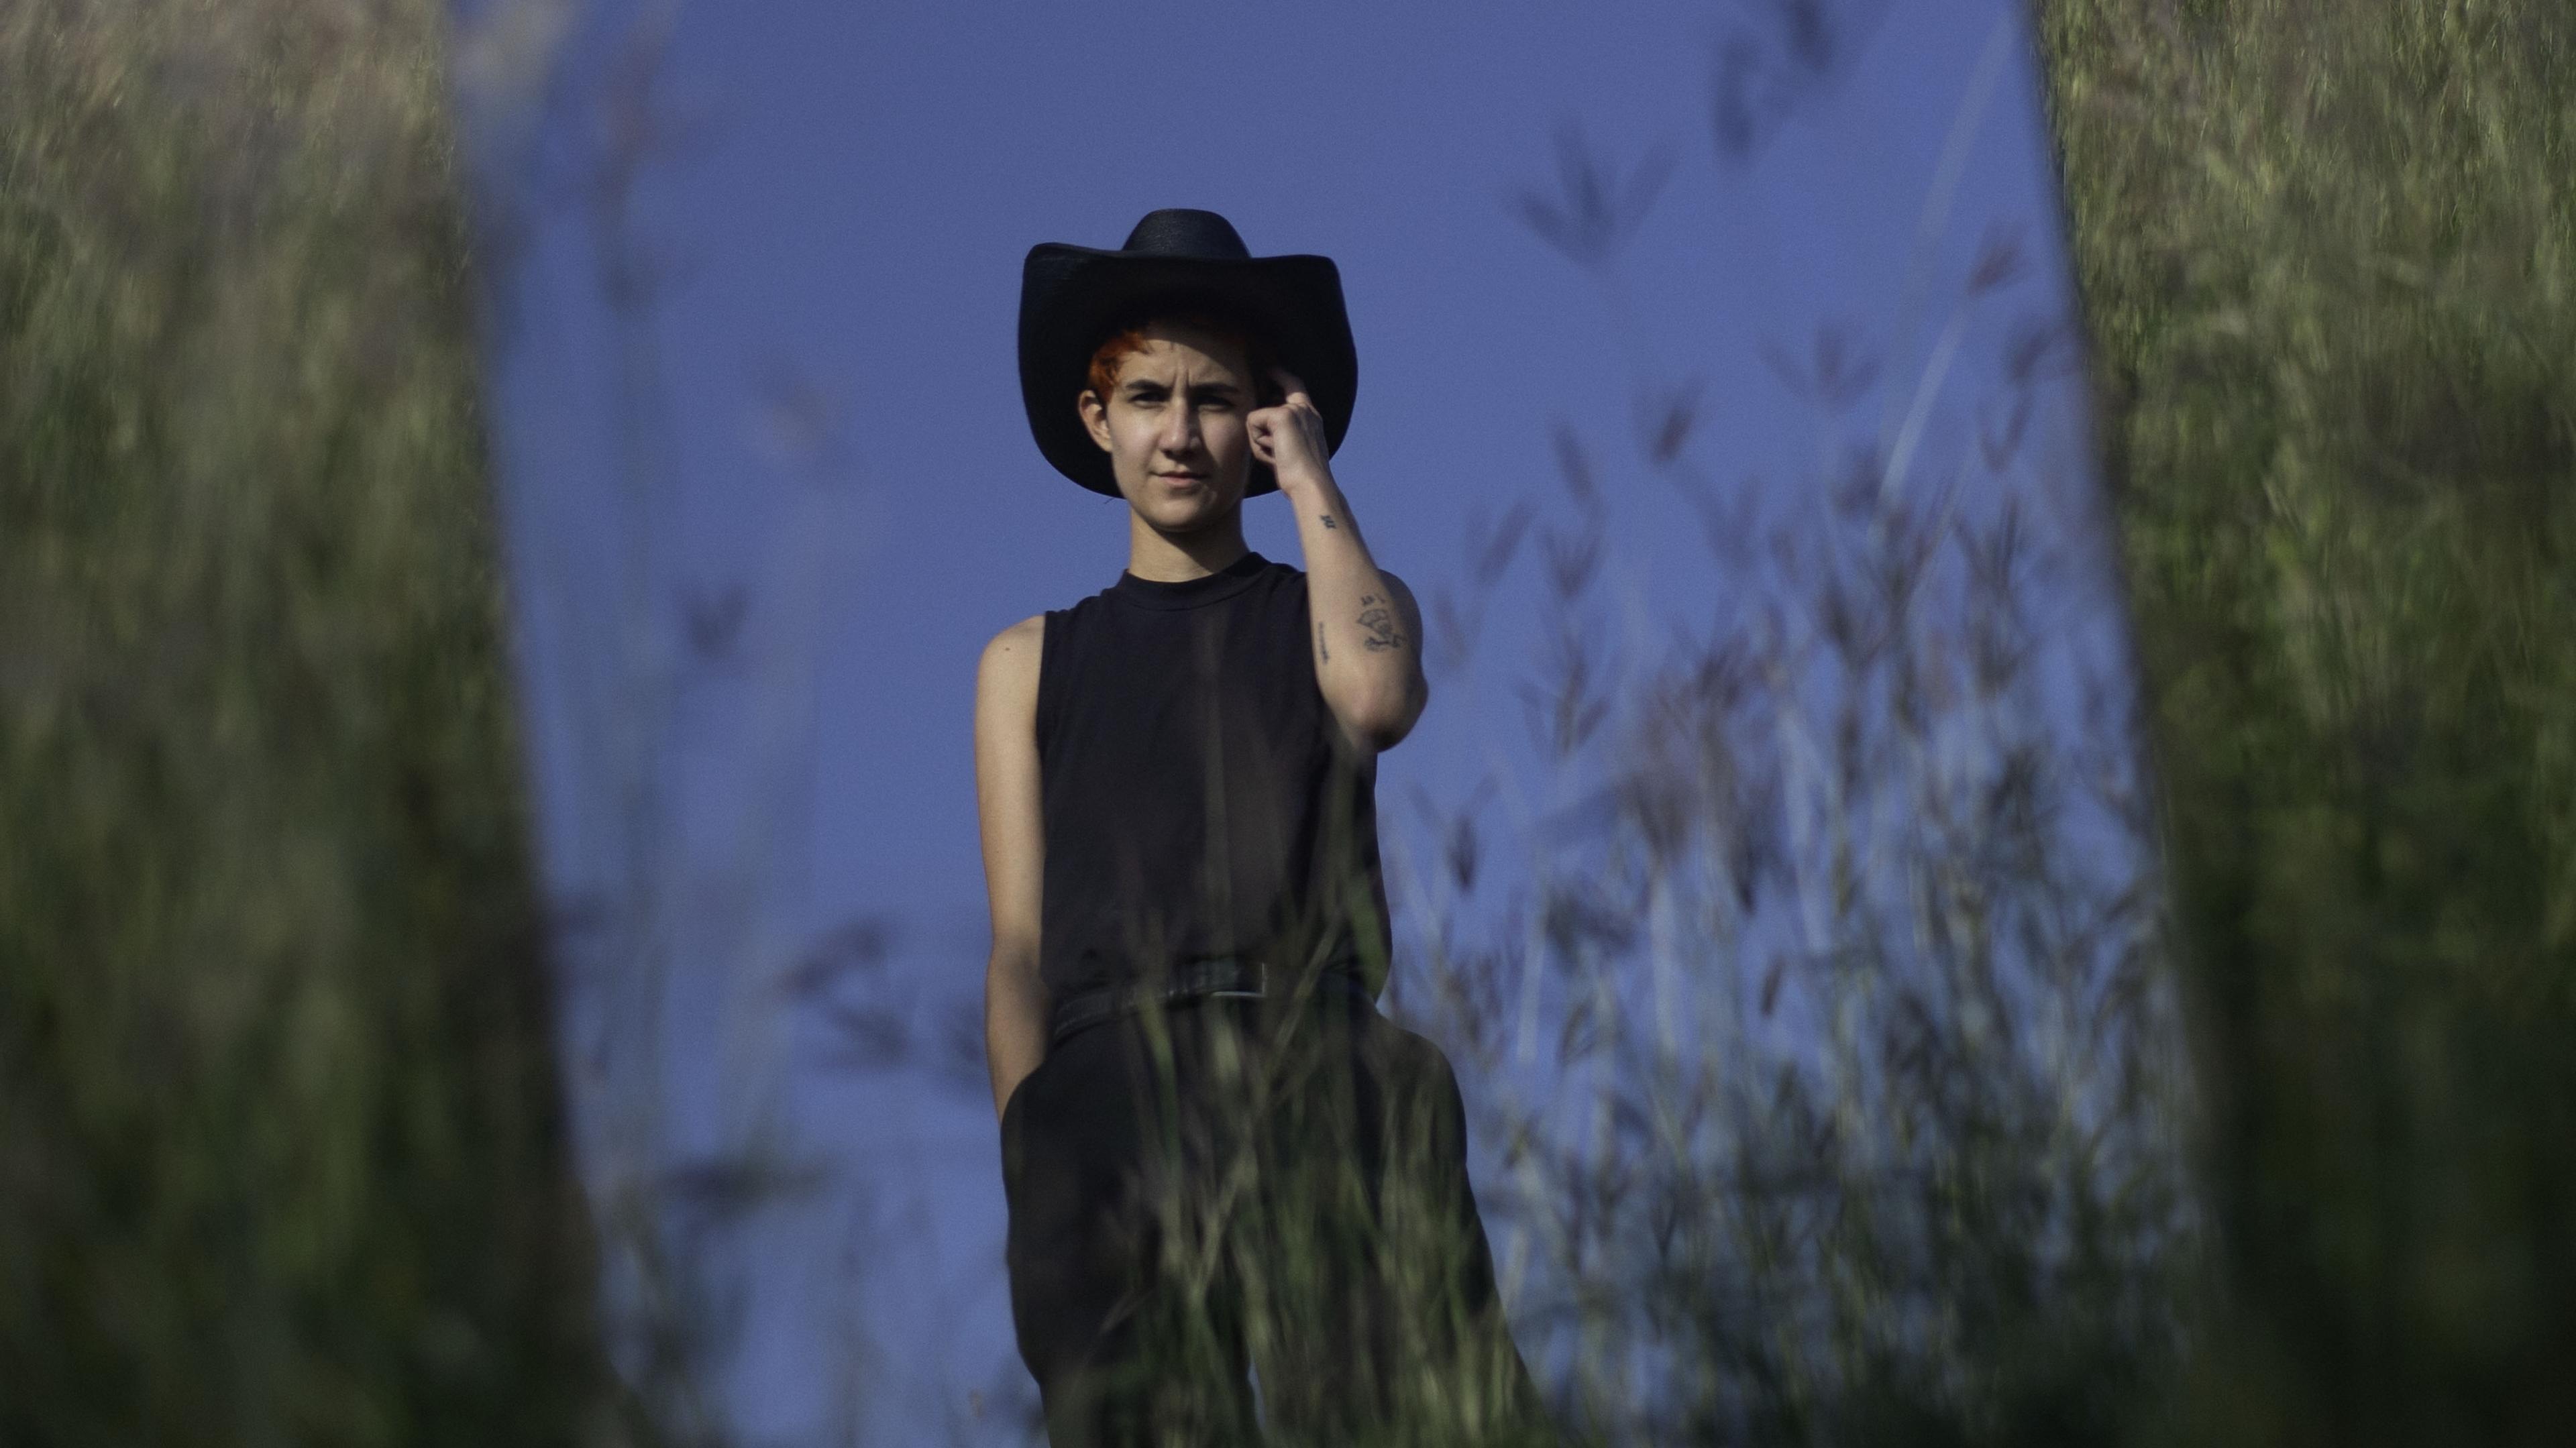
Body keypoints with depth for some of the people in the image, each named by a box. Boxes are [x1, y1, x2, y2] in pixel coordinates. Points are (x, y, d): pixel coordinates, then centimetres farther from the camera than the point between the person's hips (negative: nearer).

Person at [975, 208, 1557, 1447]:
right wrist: (1034, 1189, 2)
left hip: (1319, 1065, 0)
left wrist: (1308, 478, 10)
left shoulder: (1341, 612, 25)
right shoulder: (1031, 663, 26)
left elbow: (1376, 702, -2)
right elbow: (1020, 953, 16)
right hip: (1113, 1079, 1)